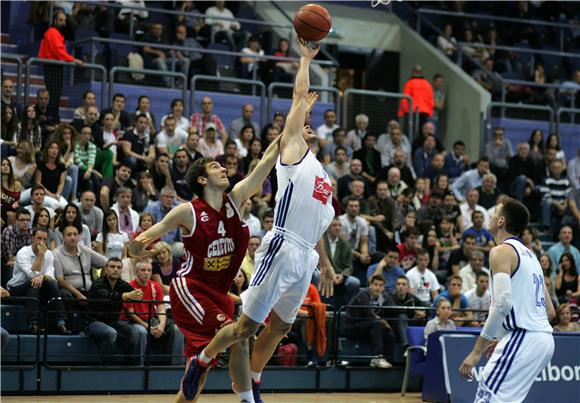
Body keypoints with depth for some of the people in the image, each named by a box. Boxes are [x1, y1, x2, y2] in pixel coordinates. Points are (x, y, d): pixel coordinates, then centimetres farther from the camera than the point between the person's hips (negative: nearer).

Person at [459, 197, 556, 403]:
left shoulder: (501, 251, -6)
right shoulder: (529, 254, 21)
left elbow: (503, 303, -21)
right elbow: (550, 312, 22)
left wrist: (477, 351, -21)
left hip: (522, 338, -9)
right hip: (544, 338, 9)